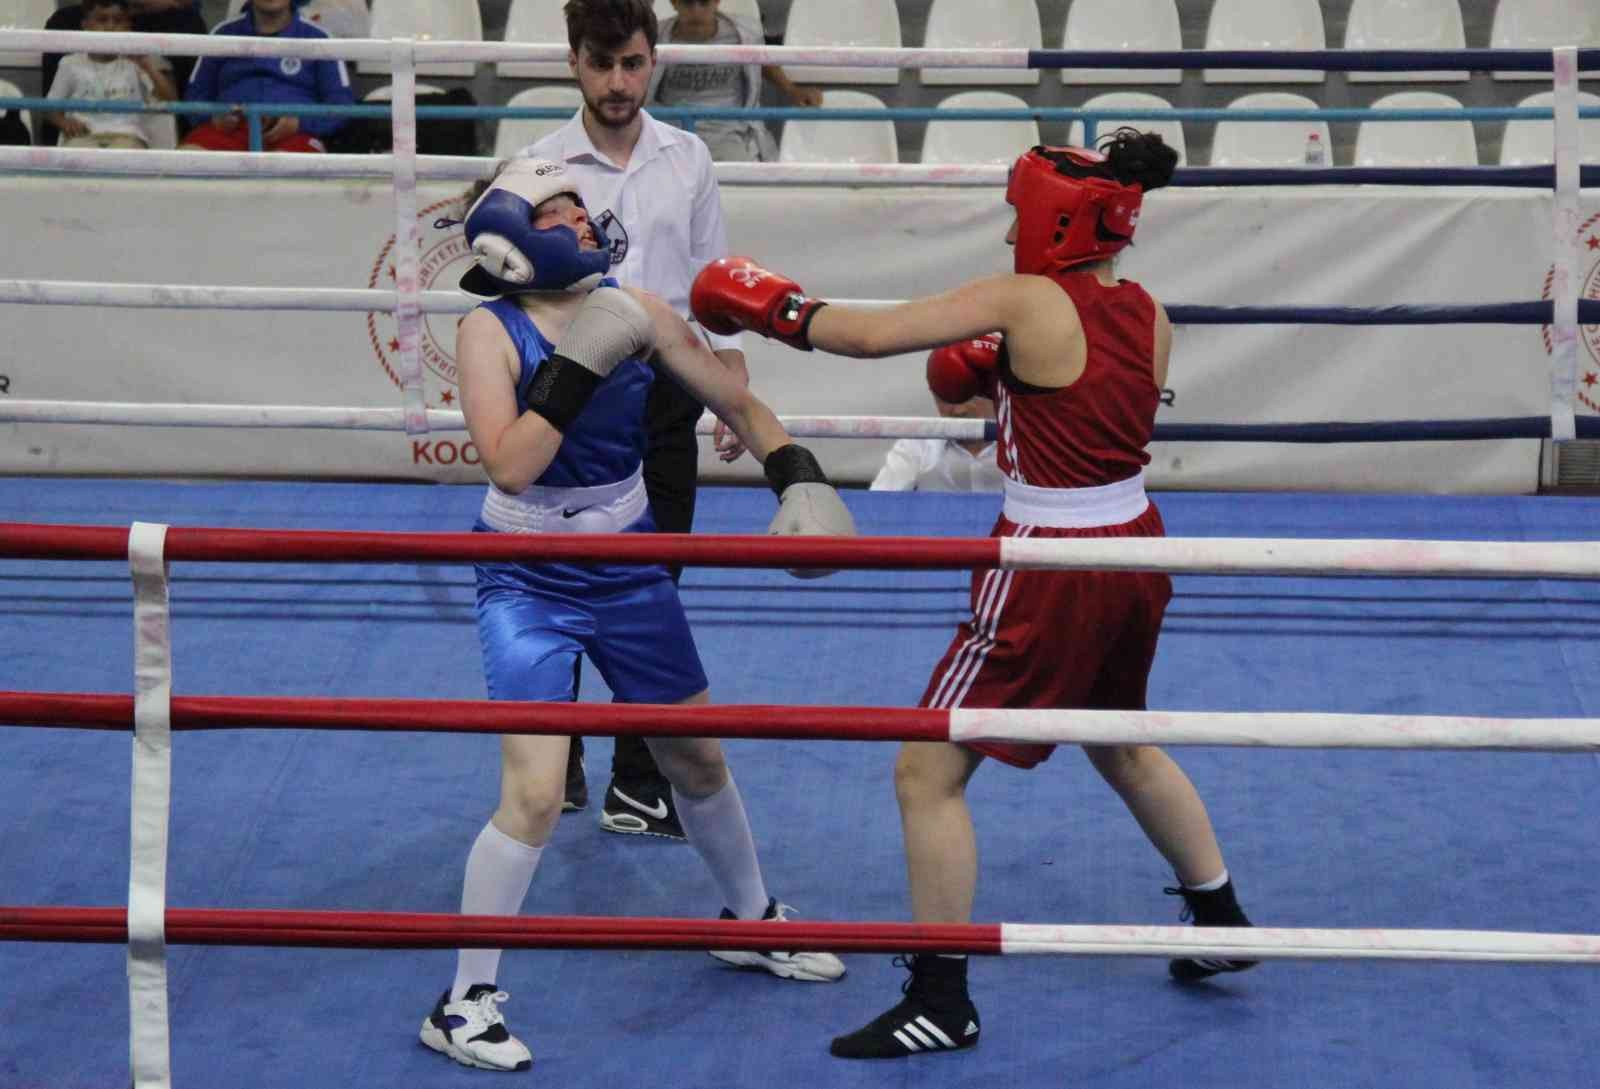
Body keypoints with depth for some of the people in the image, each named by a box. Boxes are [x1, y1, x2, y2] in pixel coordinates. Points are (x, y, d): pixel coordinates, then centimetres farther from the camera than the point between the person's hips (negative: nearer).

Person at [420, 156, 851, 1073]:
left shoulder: (635, 310, -6)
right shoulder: (491, 332, -16)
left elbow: (736, 403, 1)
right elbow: (509, 465, -29)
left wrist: (802, 481, -14)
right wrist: (579, 364, -32)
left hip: (628, 570, 5)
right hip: (528, 584, -5)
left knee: (698, 758, 18)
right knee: (535, 794, -16)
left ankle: (751, 920, 44)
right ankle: (466, 1002, -2)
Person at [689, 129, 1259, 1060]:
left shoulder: (1022, 302, -17)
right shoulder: (1149, 314, 2)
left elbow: (869, 335, -19)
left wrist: (772, 309, -4)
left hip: (1050, 572, -8)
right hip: (1133, 547, 8)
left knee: (927, 773, 2)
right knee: (1123, 744, 32)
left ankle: (942, 1001, 6)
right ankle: (1222, 922, 45)